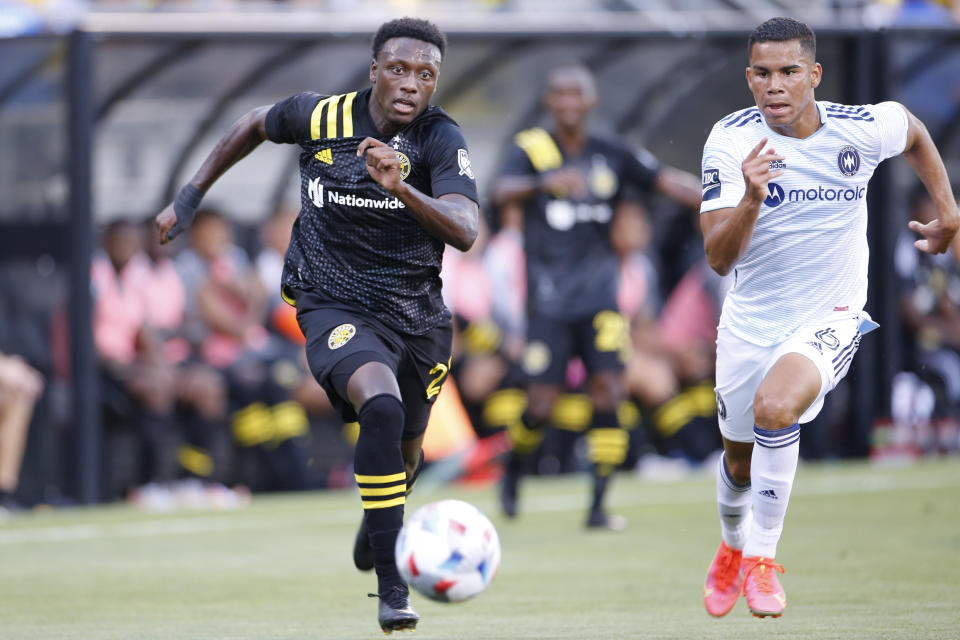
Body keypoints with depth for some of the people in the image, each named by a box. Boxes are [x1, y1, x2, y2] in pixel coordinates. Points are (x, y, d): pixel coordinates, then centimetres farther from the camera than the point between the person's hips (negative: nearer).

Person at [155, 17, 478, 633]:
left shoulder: (441, 138, -13)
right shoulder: (320, 117, -8)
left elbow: (465, 231, -28)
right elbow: (256, 124, 15)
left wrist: (400, 188, -43)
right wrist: (192, 195, 18)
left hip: (418, 317, 2)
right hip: (335, 309, -2)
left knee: (404, 450, 18)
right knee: (381, 407, -31)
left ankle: (376, 526, 58)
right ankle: (392, 589, -29)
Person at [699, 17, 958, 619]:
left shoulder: (863, 128, -14)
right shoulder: (731, 140, -15)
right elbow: (719, 258, -20)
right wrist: (752, 199, -38)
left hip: (831, 316, -2)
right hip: (751, 319, 2)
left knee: (775, 407, -32)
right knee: (740, 456, 19)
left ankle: (763, 556, -12)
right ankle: (733, 548, 53)